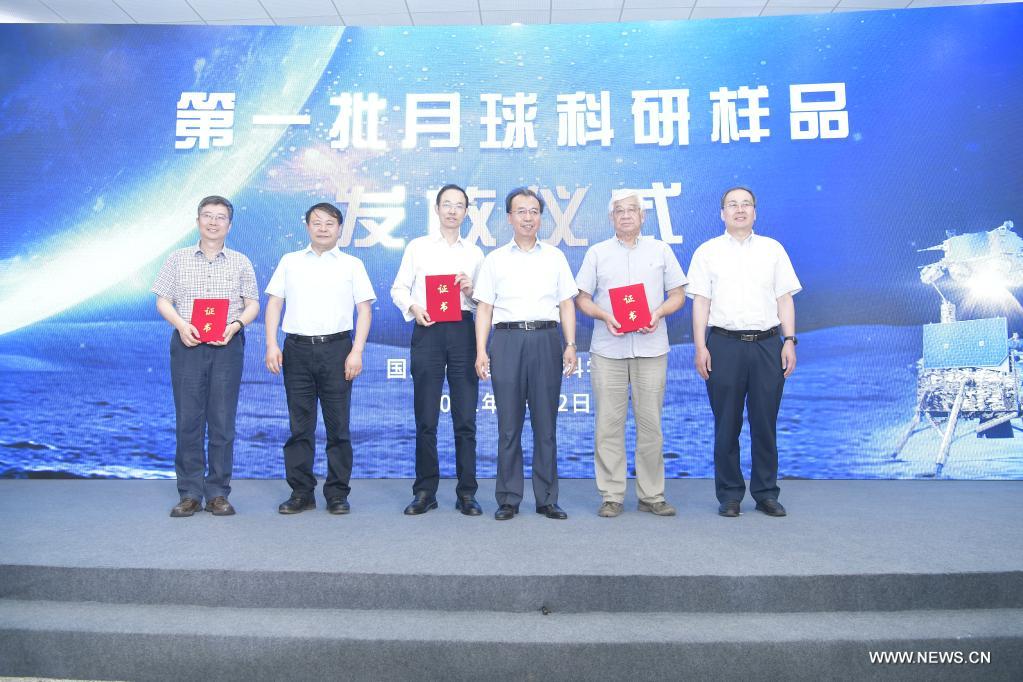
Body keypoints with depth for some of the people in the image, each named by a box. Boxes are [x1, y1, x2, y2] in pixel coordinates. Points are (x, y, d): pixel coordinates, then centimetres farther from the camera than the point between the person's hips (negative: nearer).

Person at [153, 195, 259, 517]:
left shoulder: (241, 263, 10)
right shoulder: (178, 259, 11)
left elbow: (253, 304, 7)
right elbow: (163, 301, 8)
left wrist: (235, 325, -12)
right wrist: (181, 324, -11)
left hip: (227, 346, 0)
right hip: (188, 344, 0)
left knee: (223, 421, 1)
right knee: (188, 419, 1)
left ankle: (218, 493, 8)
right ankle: (190, 494, 10)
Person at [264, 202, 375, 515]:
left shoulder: (352, 264, 9)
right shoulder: (290, 261, 14)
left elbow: (365, 310, 4)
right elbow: (274, 303, 11)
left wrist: (357, 352, -7)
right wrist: (271, 344, -1)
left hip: (336, 348, -1)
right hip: (297, 348, 2)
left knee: (338, 425, 1)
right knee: (299, 425, 5)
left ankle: (337, 493, 10)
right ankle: (301, 492, 14)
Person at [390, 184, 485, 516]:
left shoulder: (475, 252, 16)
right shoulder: (417, 246, 12)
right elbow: (398, 288, 8)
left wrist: (471, 290, -5)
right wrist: (412, 307, -11)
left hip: (463, 331, 1)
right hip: (427, 331, -1)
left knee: (466, 418, 1)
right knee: (425, 419, 3)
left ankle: (467, 493, 10)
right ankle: (425, 491, 13)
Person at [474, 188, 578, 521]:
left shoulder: (555, 257, 13)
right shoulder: (495, 259, 11)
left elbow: (566, 304, 11)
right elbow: (484, 308, 7)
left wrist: (571, 345, 0)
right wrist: (481, 351, -2)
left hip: (546, 339, 1)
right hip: (507, 339, 0)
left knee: (546, 424, 3)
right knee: (509, 424, 2)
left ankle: (547, 499, 13)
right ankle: (508, 499, 12)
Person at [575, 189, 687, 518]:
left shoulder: (660, 250, 12)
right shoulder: (597, 253, 10)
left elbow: (678, 294, 11)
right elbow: (582, 298, 7)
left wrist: (659, 312, -9)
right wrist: (605, 316, -11)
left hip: (651, 347, 0)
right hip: (608, 349, 0)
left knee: (650, 423, 3)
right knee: (609, 424, 1)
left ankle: (651, 495, 14)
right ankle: (611, 496, 10)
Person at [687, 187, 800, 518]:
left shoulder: (773, 249, 13)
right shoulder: (707, 251, 9)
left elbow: (785, 299, 10)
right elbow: (700, 301, 3)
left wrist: (789, 341, 0)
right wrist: (700, 347, -5)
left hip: (767, 343, 1)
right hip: (724, 344, -1)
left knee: (765, 423, 5)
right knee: (727, 425, 4)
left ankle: (766, 493, 17)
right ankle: (729, 495, 14)